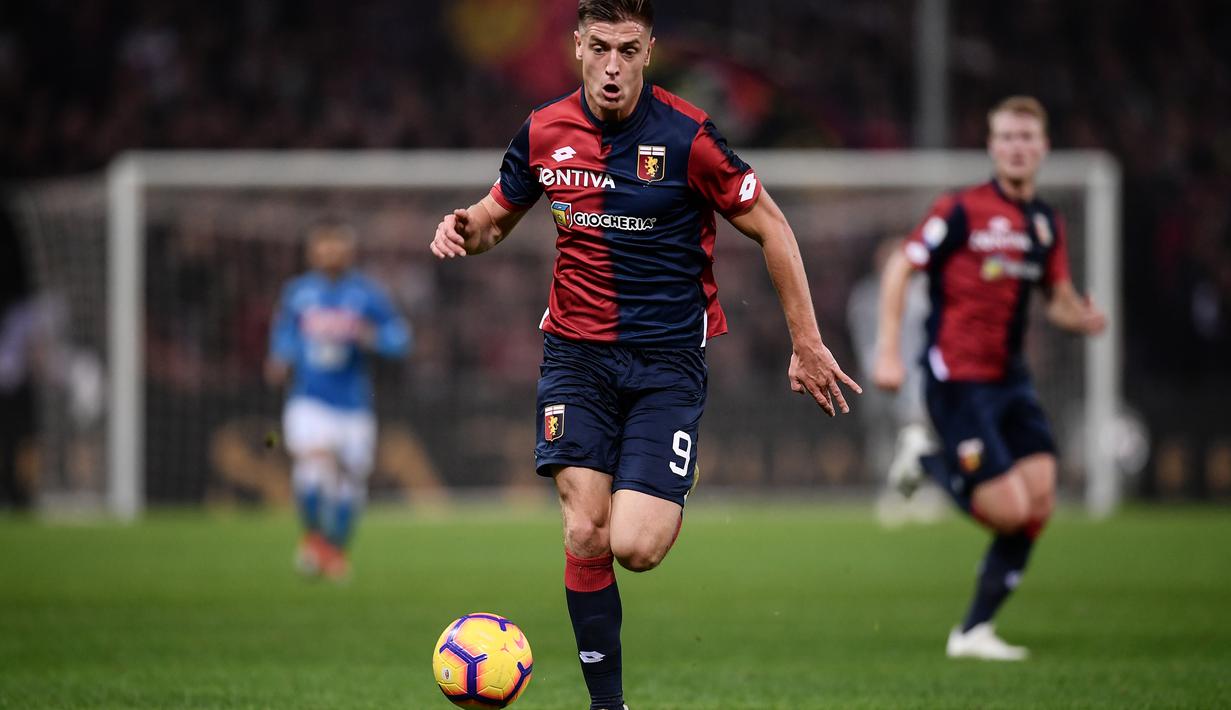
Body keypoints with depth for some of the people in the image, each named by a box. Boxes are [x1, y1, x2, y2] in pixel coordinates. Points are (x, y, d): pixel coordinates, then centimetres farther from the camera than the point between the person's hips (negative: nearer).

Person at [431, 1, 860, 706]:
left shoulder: (688, 136, -12)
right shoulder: (544, 133, 0)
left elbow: (771, 227, -3)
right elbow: (496, 218, 17)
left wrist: (807, 343, -2)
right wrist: (464, 228, -8)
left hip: (669, 358, -3)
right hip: (577, 353, 3)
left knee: (634, 546, -16)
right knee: (584, 535, -10)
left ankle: (677, 497, 20)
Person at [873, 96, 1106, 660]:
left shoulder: (1047, 223, 11)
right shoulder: (963, 210, -9)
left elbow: (1059, 299, 22)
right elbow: (900, 269, -6)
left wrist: (1083, 317, -2)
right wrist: (888, 352, -13)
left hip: (1010, 379, 7)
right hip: (957, 378, -7)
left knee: (1039, 501, -7)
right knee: (1009, 510, -15)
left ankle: (974, 631, 6)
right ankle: (927, 463, 16)